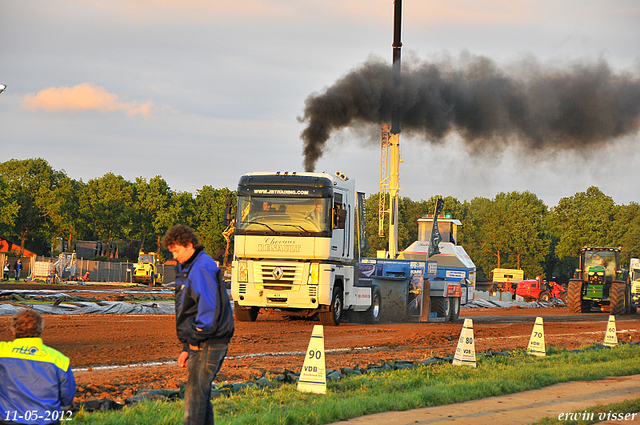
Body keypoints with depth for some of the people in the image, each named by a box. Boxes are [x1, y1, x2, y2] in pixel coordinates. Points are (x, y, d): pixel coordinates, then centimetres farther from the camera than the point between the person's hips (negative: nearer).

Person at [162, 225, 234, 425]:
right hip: (201, 344, 10)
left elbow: (209, 307, -20)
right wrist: (186, 348, 20)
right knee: (201, 394, 11)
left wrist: (195, 339, -14)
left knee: (195, 394, -12)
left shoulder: (203, 268, -13)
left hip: (209, 343, -10)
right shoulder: (189, 268, 20)